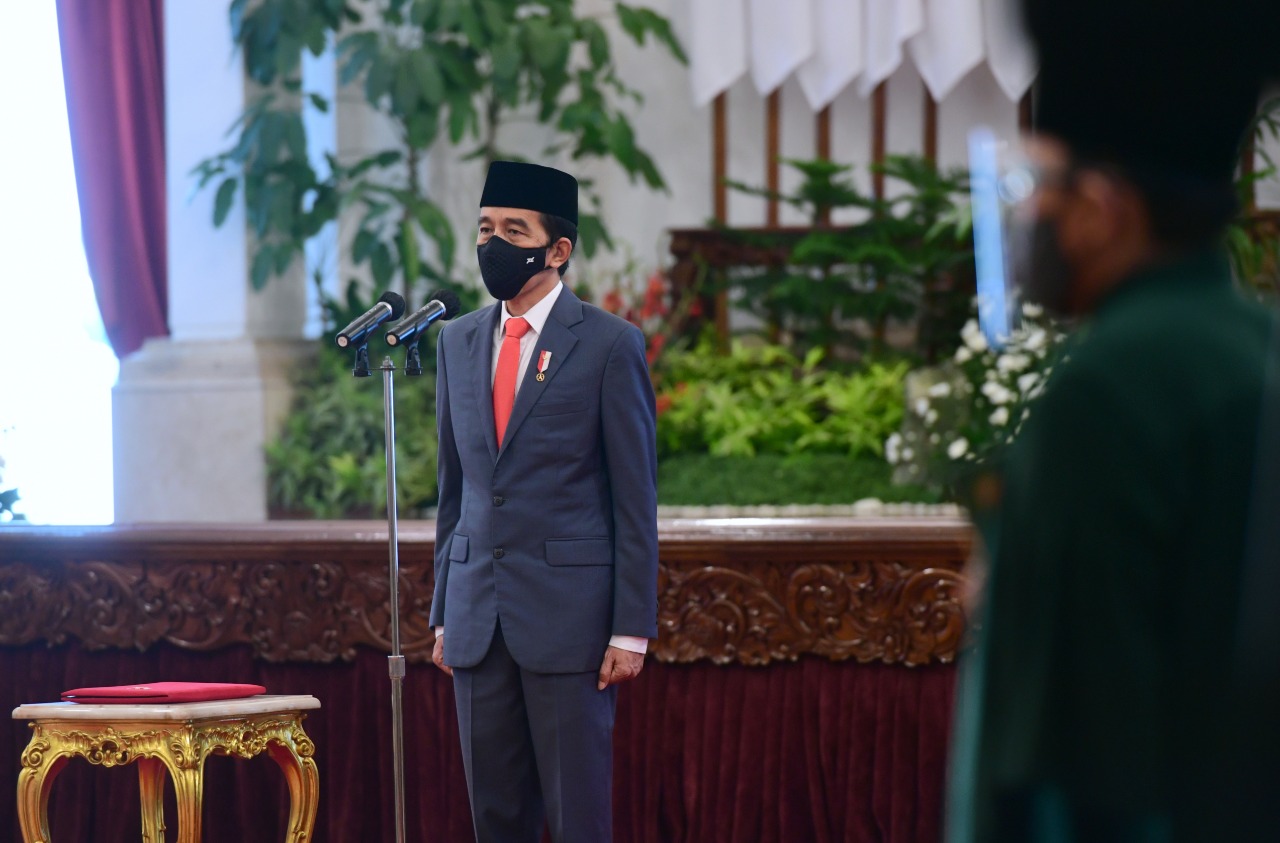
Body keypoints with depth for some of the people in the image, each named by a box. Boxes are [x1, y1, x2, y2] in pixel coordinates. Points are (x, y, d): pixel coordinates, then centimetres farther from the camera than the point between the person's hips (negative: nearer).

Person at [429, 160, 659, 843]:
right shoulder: (459, 342, 12)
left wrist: (632, 628, -9)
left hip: (568, 609, -5)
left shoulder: (610, 344, -4)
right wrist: (443, 612, 13)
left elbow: (636, 497, -5)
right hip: (478, 617, 5)